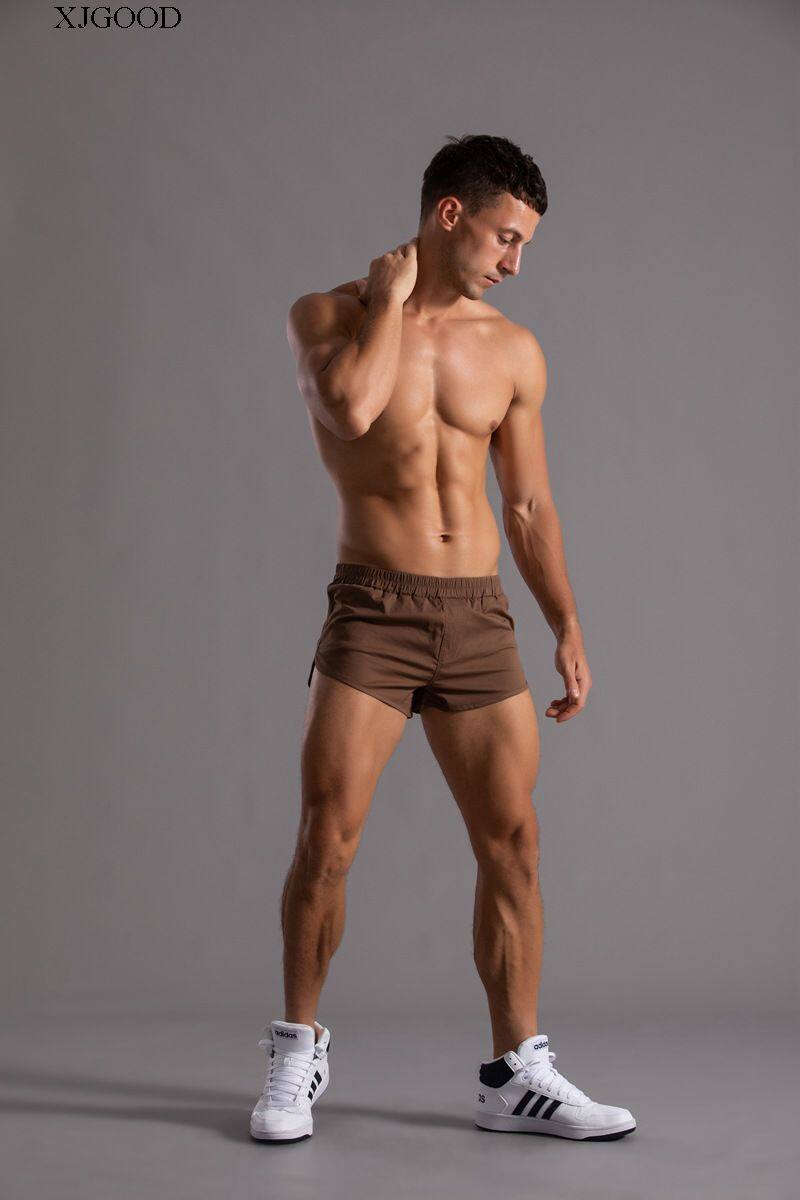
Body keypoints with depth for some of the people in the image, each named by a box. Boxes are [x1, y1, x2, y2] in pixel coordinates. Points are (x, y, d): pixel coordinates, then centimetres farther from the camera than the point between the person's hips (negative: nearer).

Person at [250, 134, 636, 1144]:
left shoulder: (513, 350, 11)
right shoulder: (327, 315, 2)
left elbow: (530, 506, 15)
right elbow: (350, 408, -21)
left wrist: (567, 626, 9)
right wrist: (392, 296, -6)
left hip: (479, 616, 4)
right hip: (374, 608, -3)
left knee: (513, 840, 1)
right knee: (327, 836, -9)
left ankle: (516, 1074, 14)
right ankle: (297, 1051, 13)